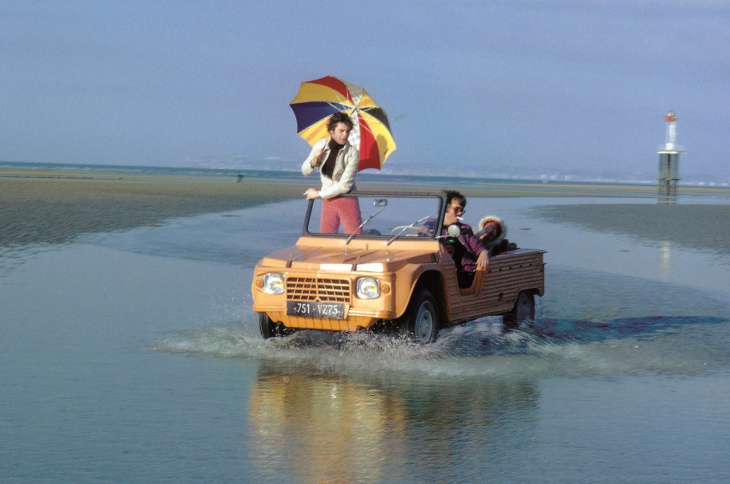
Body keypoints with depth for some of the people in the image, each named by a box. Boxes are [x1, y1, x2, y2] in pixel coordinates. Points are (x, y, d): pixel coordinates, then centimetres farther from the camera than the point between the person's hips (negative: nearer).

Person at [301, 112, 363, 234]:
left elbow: (345, 185, -19)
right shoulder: (320, 146, -1)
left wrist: (319, 194, -12)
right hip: (328, 201, 4)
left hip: (347, 200, -4)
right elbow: (305, 172, 9)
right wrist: (314, 161, -14)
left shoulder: (352, 153, -16)